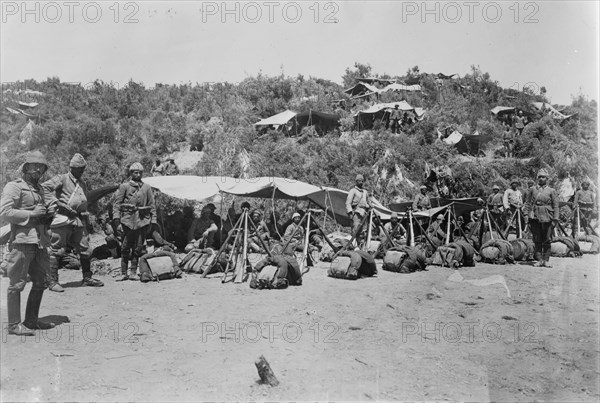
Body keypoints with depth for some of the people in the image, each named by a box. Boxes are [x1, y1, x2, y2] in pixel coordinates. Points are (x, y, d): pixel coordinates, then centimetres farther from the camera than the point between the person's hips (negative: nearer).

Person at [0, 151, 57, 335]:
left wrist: (51, 210, 3)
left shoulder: (41, 189, 19)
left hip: (41, 242, 8)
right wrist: (31, 214, -16)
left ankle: (32, 320, 24)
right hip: (22, 241, -8)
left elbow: (52, 205, 27)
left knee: (40, 283, 13)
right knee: (17, 284, -4)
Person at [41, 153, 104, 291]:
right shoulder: (62, 179, -2)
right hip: (63, 219, -7)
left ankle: (87, 278, 20)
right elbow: (44, 187, -13)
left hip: (79, 220, 7)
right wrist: (57, 203, -16)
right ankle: (52, 281, 3)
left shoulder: (83, 184, 20)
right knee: (57, 250, -3)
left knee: (85, 250, 8)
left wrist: (86, 217, 17)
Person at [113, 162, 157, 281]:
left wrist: (153, 220, 7)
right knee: (125, 248, 1)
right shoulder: (124, 186, 7)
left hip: (142, 221, 2)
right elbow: (117, 203, 3)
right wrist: (116, 216, -9)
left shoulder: (147, 188, 13)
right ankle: (123, 273, 7)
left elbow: (152, 205, 13)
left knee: (138, 248, 2)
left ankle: (133, 273, 7)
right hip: (128, 219, -2)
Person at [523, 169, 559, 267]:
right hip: (534, 217, 1)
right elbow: (527, 203, 10)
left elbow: (555, 206, 5)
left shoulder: (551, 191, 7)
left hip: (547, 218, -1)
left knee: (547, 240, 1)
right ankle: (539, 259, 7)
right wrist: (526, 214, -1)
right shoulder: (532, 189, 11)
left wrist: (555, 219, -3)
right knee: (537, 240, 2)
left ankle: (545, 260, 7)